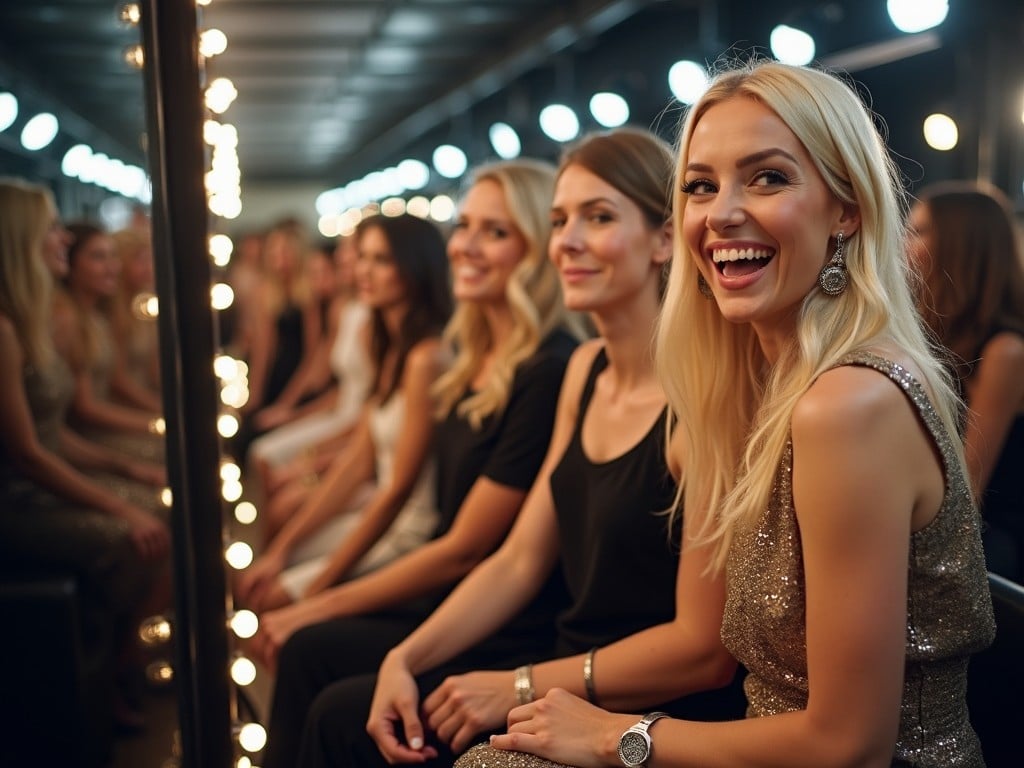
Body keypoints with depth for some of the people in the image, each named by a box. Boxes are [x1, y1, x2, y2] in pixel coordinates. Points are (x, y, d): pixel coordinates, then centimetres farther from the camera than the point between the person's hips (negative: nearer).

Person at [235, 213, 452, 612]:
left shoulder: (427, 358, -20)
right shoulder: (390, 350, 9)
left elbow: (398, 489, -20)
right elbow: (357, 461, 9)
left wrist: (317, 585, -13)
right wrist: (280, 549, 5)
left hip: (413, 536, -8)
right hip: (379, 515, 8)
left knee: (276, 603, -11)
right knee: (252, 586, 6)